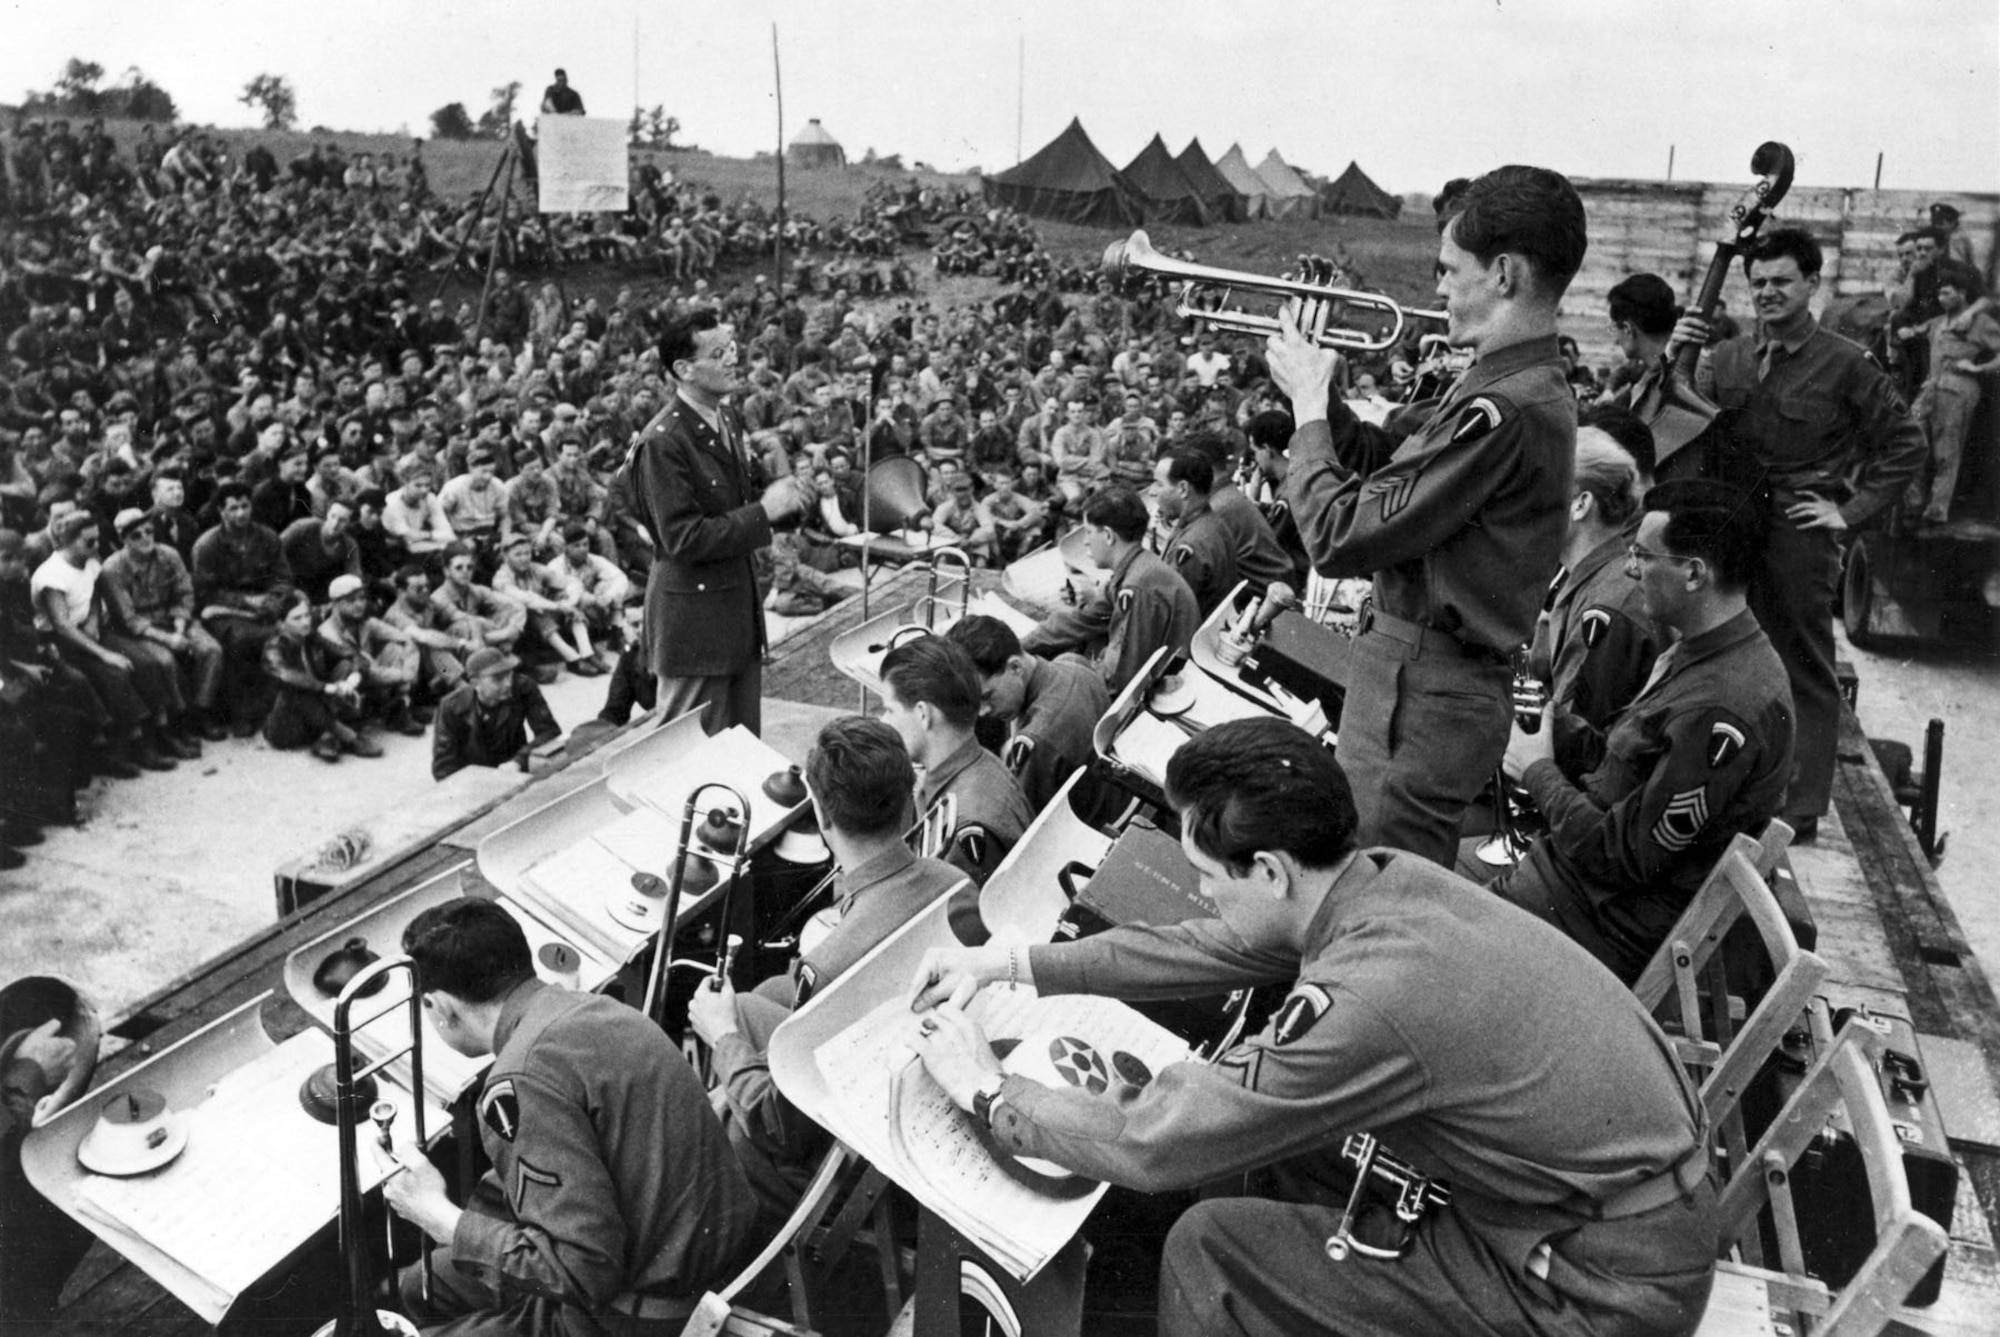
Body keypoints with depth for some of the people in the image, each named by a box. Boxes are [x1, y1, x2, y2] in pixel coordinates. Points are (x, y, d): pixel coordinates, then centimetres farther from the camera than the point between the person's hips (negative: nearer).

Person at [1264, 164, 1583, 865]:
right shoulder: (1528, 385, 9)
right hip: (1439, 679, 10)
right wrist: (1317, 391, 8)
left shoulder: (1502, 410, -24)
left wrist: (1307, 402, -10)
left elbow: (1338, 538, -23)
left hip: (1420, 695, -10)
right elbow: (1391, 471, 19)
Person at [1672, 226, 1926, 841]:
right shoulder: (1728, 357, 8)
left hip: (1800, 530, -4)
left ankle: (1800, 808, 13)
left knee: (1804, 669, 4)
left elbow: (1906, 445, 2)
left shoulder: (1844, 364, -2)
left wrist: (1851, 511, -4)